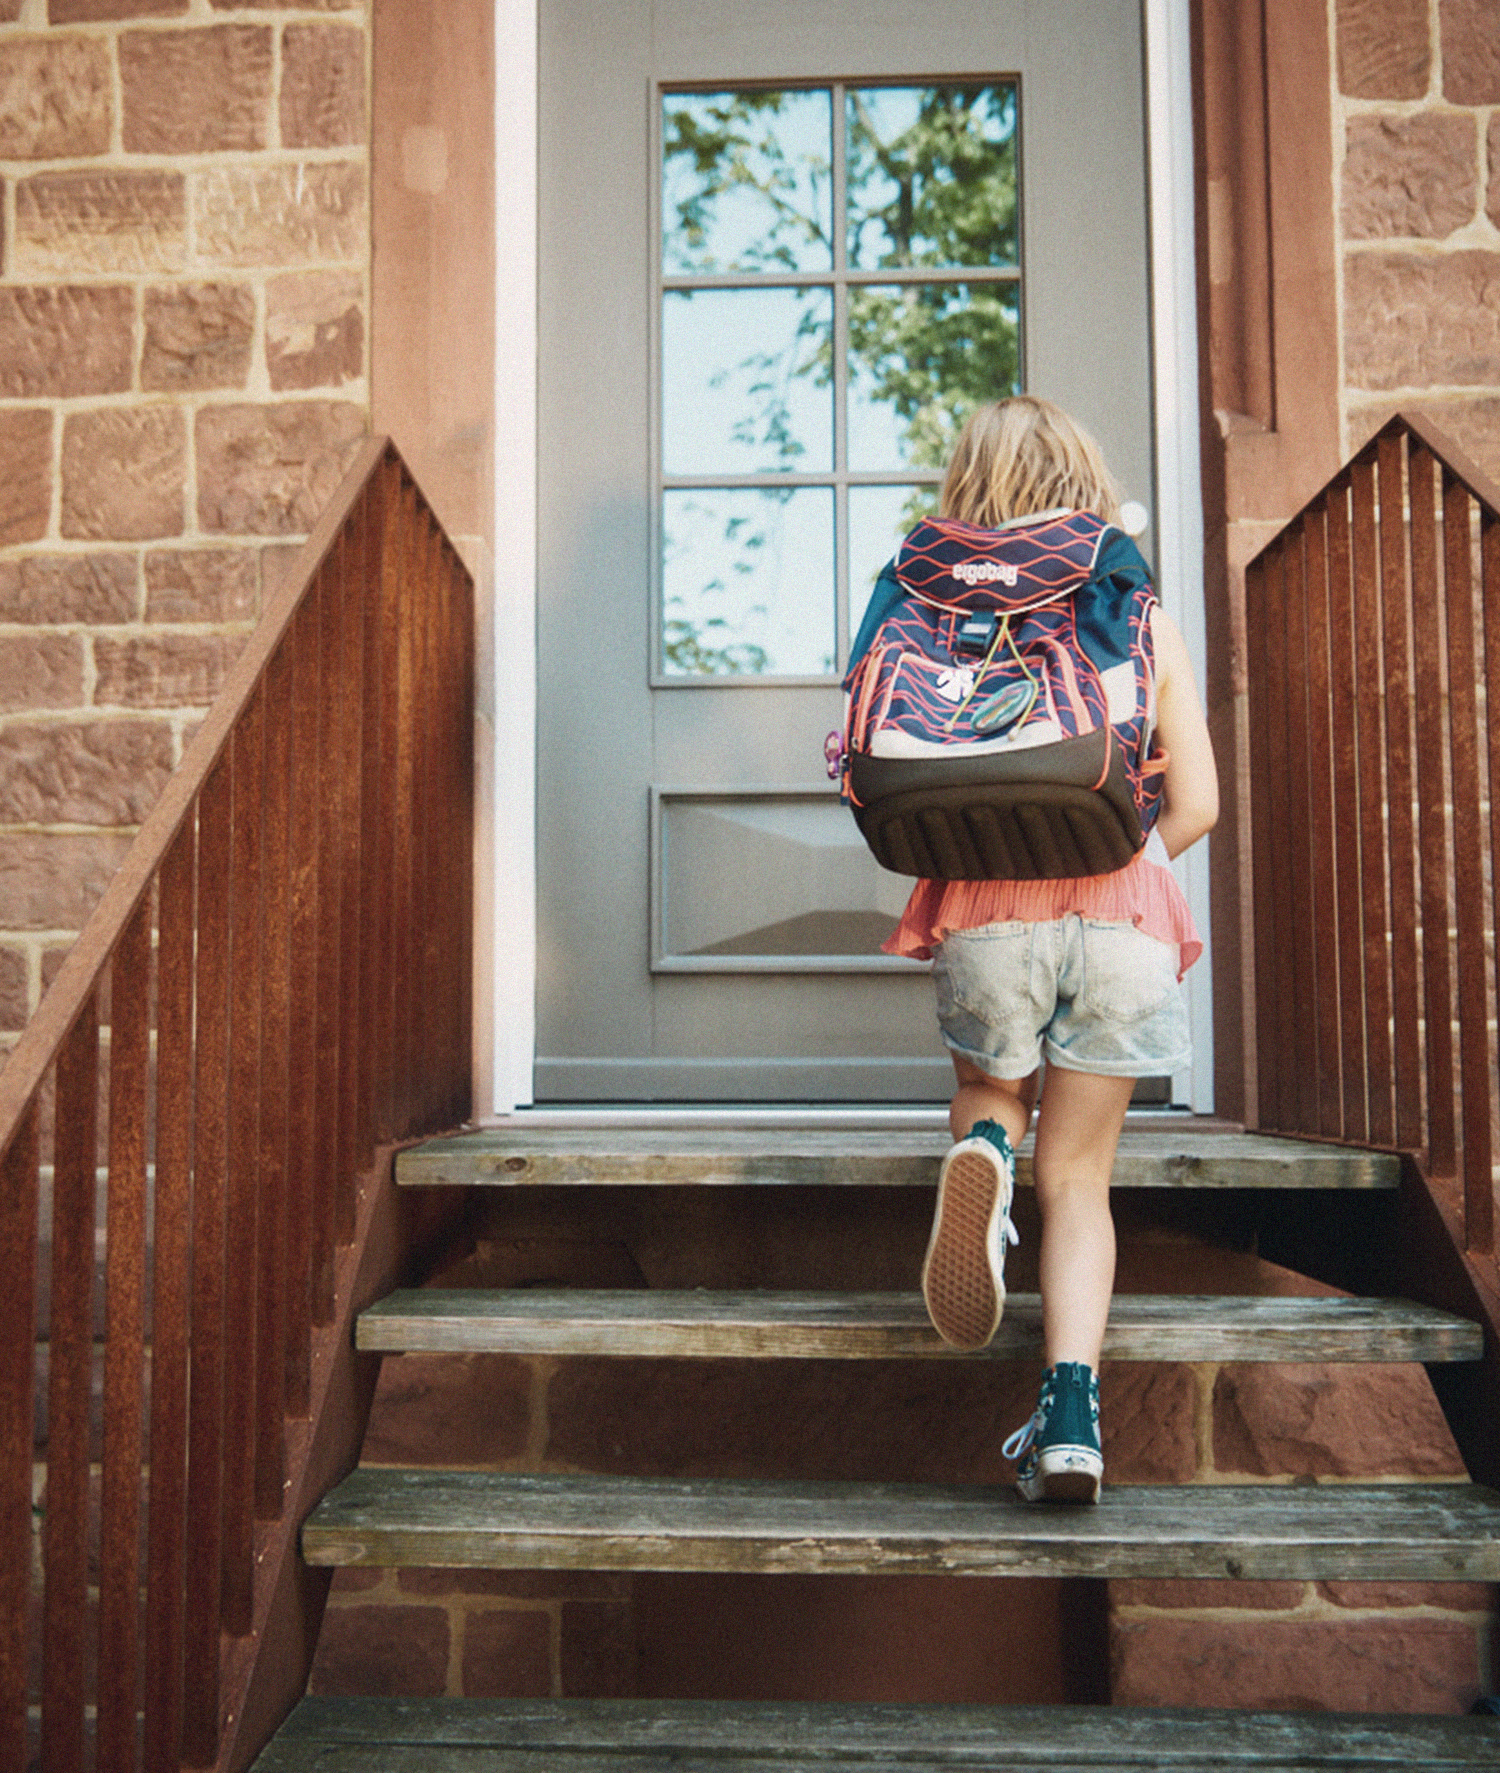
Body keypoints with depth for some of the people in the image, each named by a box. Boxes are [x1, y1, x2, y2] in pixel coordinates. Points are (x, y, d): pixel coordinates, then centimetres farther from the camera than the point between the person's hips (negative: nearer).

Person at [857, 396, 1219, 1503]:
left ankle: (983, 1149, -9)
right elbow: (1196, 804, 4)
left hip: (988, 914, 0)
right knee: (1078, 1173, 12)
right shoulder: (1145, 622, 6)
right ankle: (1071, 1415, 1)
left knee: (993, 1091, 27)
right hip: (1123, 917, 1)